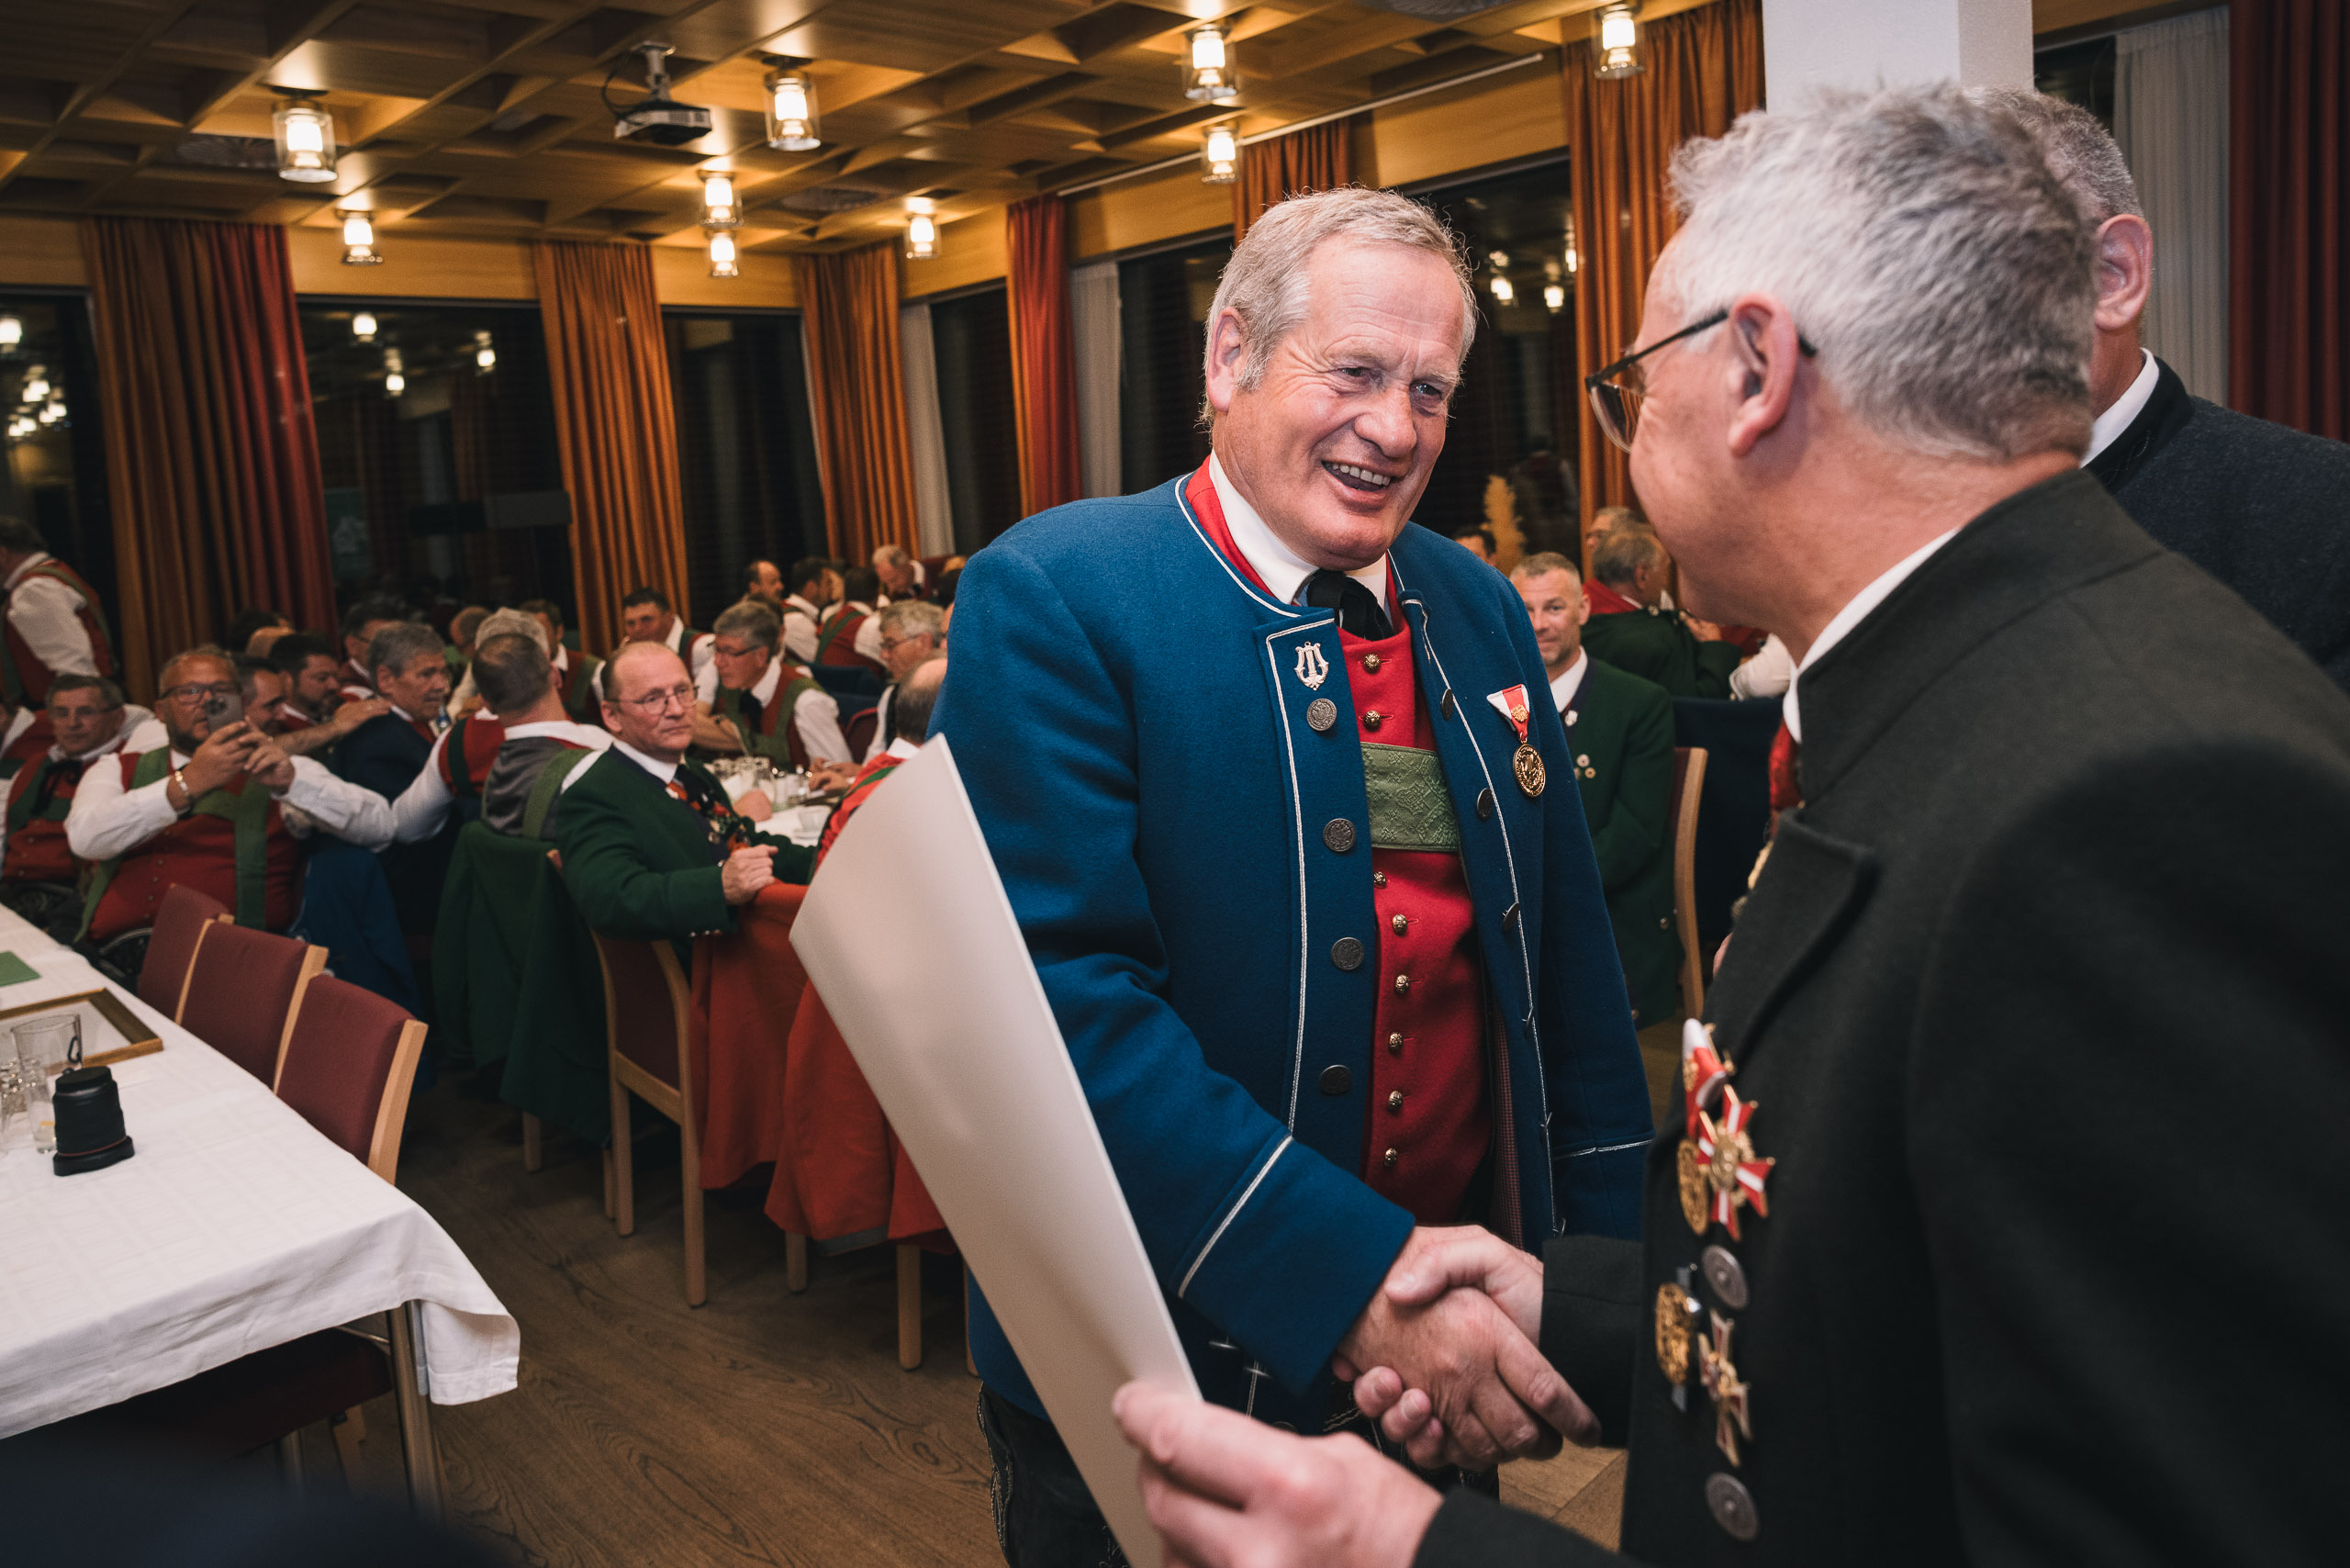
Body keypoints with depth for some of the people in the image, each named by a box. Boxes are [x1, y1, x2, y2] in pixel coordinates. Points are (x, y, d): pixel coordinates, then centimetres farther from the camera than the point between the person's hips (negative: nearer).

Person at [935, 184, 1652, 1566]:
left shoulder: (1483, 614, 2)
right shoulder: (1052, 598, -15)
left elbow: (1571, 953, 8)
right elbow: (1064, 1000, -24)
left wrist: (1611, 1260, 4)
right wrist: (1350, 1277, -27)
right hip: (1160, 1363, -5)